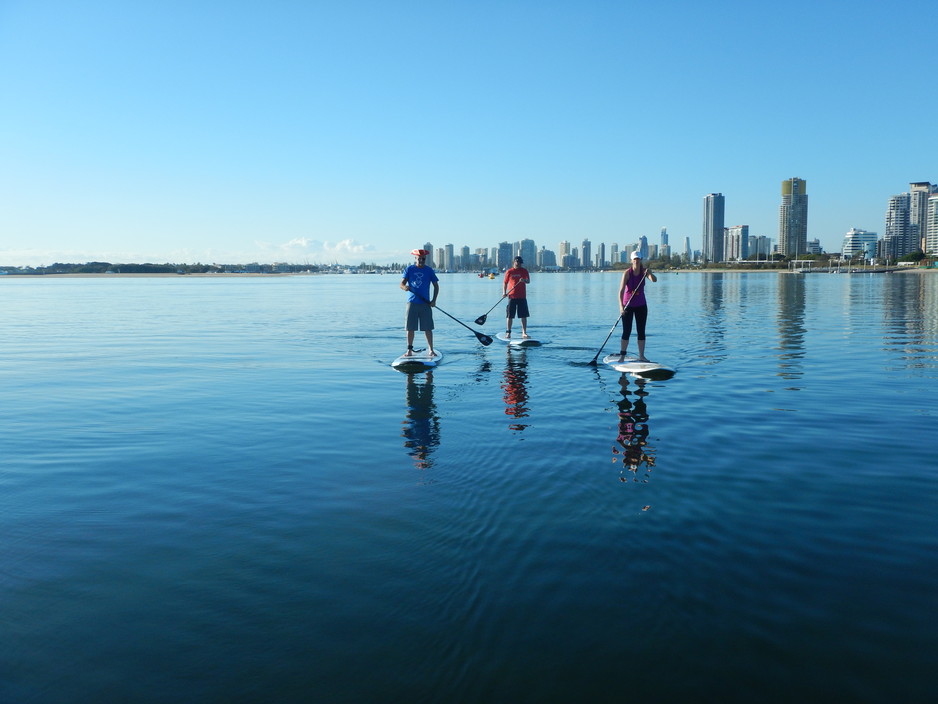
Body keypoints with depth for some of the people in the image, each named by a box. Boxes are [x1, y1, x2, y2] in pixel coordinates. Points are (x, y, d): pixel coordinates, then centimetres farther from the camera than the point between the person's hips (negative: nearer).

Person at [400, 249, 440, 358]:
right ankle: (409, 350, 10)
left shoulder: (429, 271, 5)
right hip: (412, 303, 0)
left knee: (428, 328, -2)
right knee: (410, 328, 2)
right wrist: (404, 287, -24)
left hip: (425, 304, 0)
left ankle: (431, 350, 3)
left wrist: (434, 300, -4)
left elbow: (436, 286, 8)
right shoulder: (409, 269, 5)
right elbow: (402, 284, 1)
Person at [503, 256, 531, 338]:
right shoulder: (509, 272, 4)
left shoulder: (524, 271, 7)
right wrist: (504, 292, -8)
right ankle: (508, 332, 11)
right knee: (510, 316, 1)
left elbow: (528, 281, -3)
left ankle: (524, 332, 5)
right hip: (512, 296, -1)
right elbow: (505, 282, 7)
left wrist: (524, 280, -26)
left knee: (524, 316, 0)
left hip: (522, 296, 1)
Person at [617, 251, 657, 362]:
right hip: (628, 305, -3)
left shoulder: (644, 271, -5)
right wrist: (621, 306, -32)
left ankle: (641, 356, 10)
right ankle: (622, 355, 2)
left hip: (641, 305, 3)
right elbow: (621, 290, -21)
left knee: (641, 331, 5)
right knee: (626, 331, -4)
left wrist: (650, 274, -44)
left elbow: (654, 280, -22)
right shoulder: (627, 273, -14)